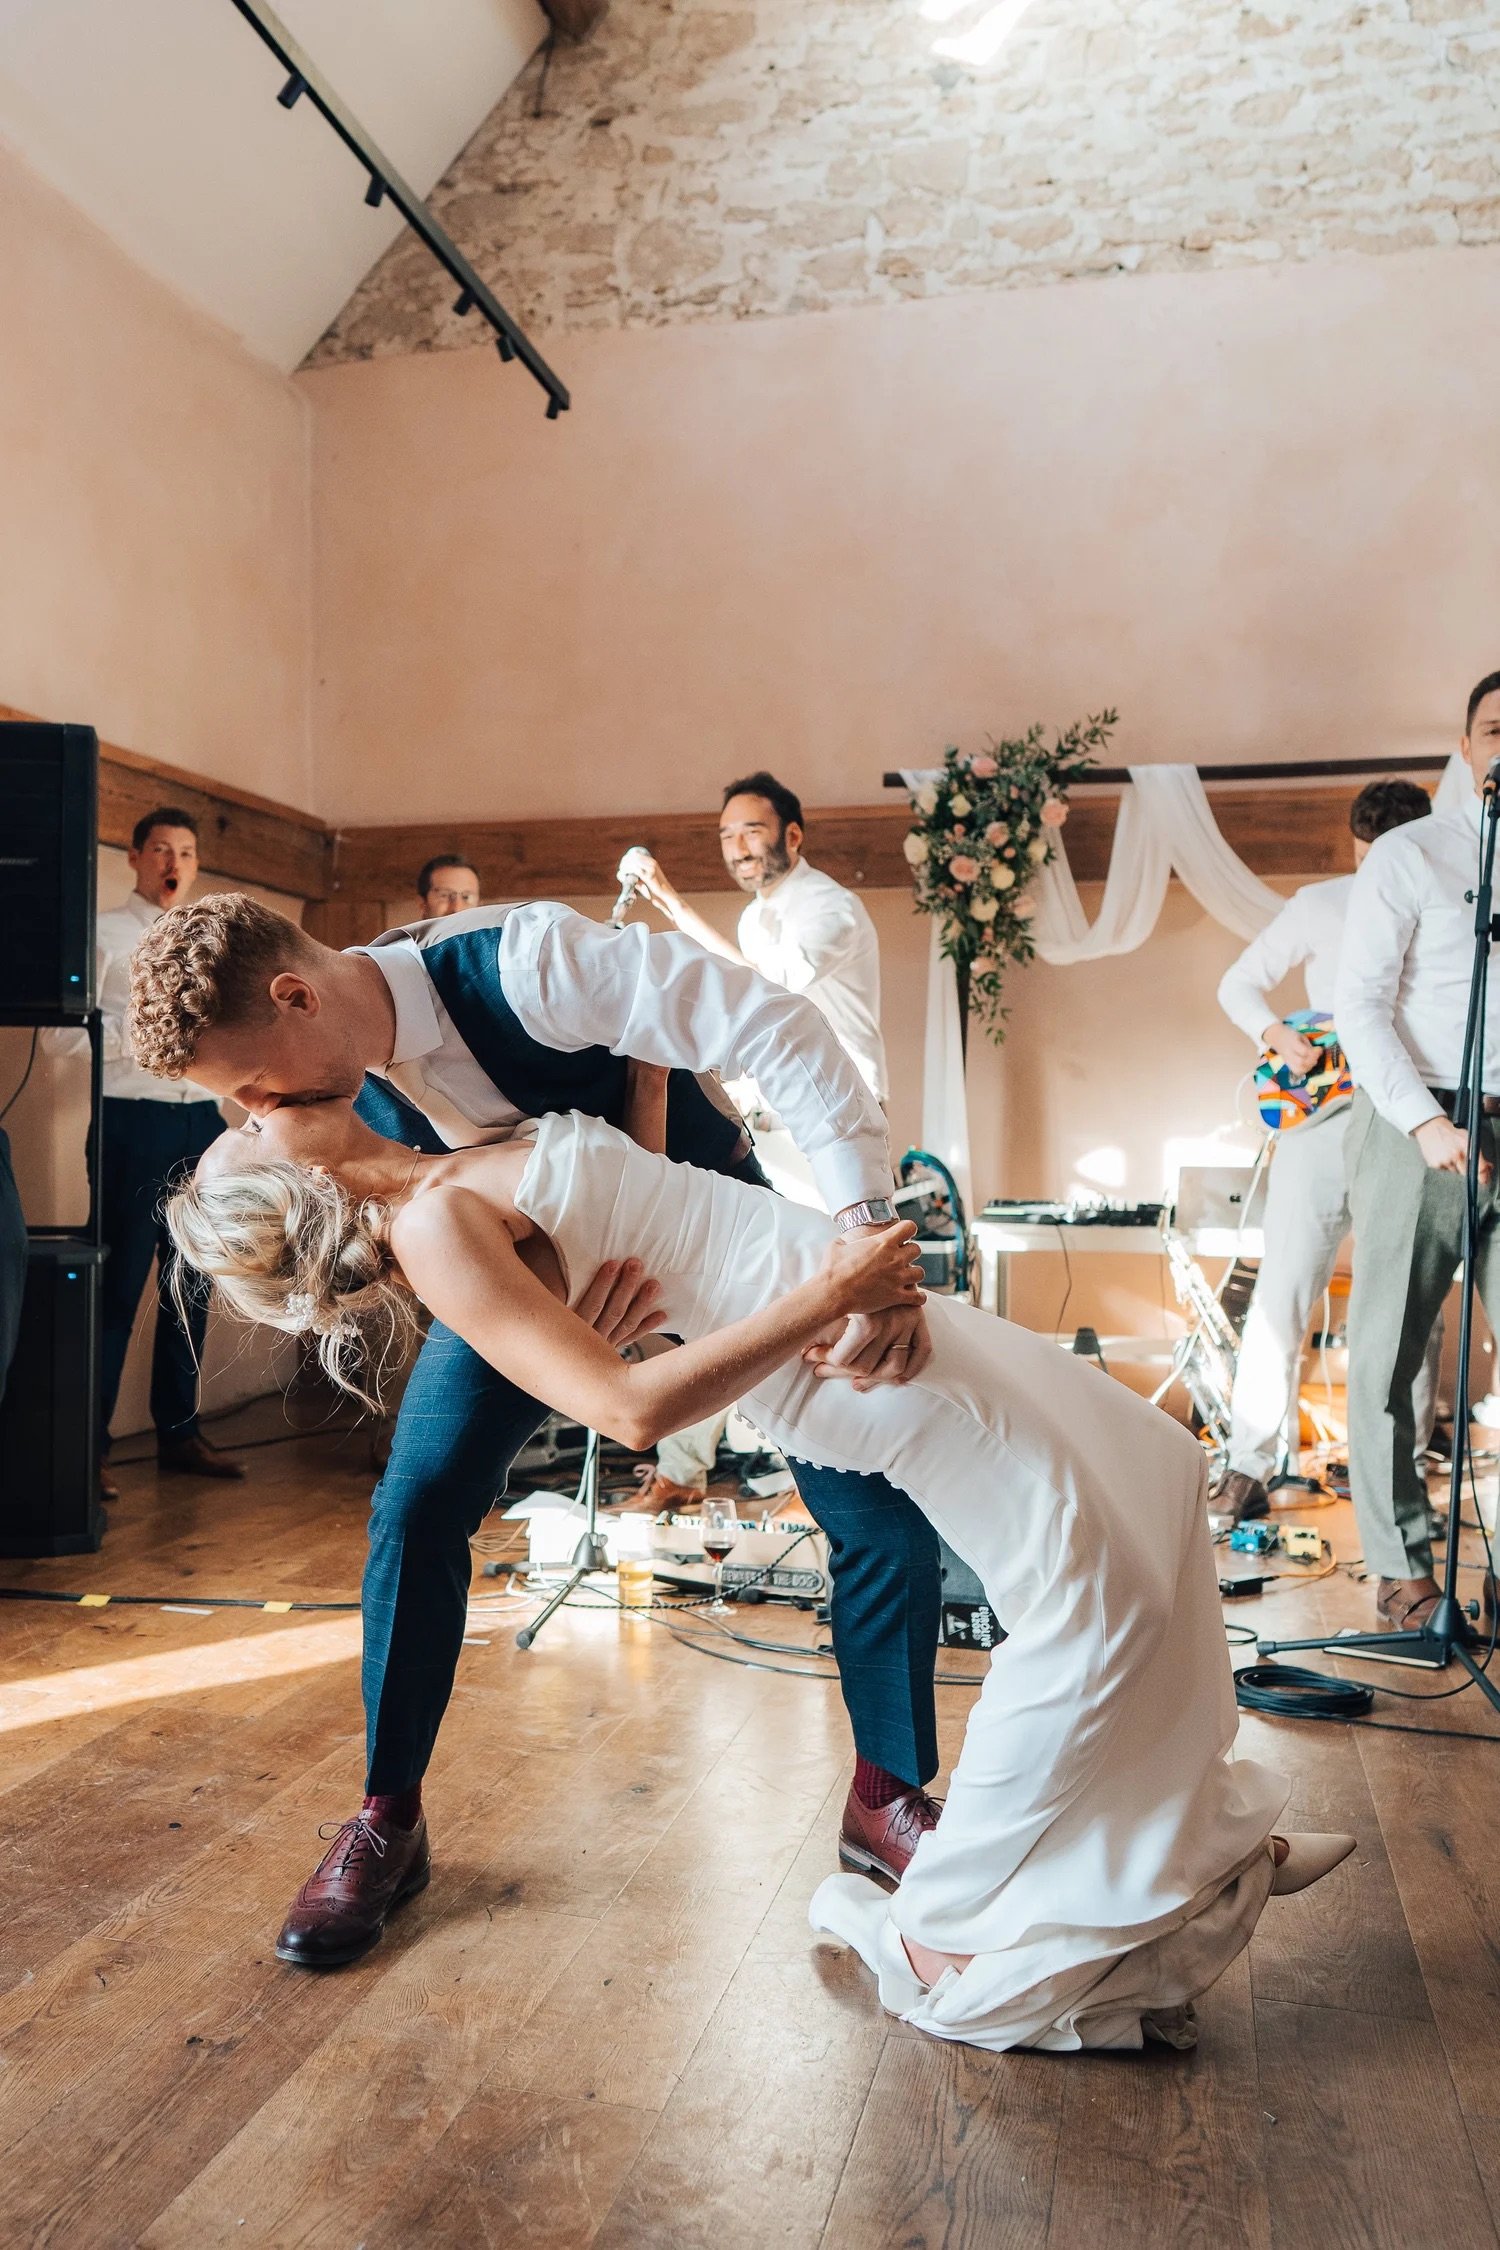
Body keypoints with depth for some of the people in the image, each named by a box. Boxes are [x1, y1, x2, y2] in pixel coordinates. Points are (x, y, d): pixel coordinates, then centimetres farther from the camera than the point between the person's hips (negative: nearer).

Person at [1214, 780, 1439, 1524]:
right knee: (1279, 1302, -2)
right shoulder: (1321, 905, 1)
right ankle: (1249, 1464, 7)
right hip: (1323, 1120, -1)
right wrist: (1277, 1035, -14)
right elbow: (1238, 982, 6)